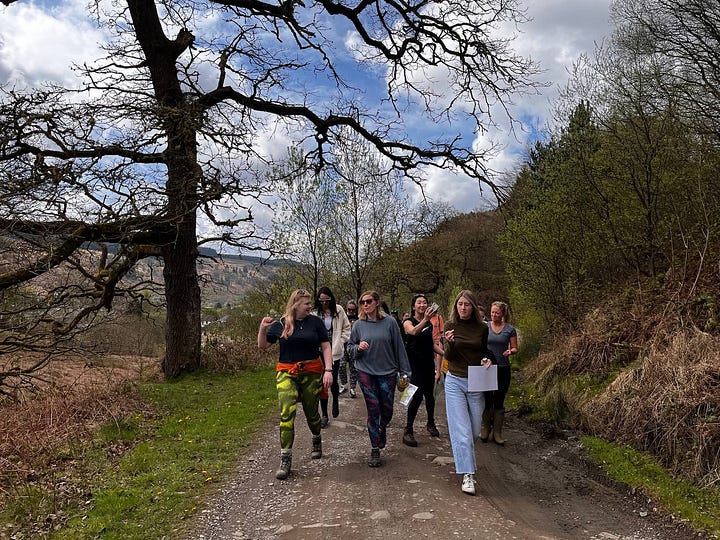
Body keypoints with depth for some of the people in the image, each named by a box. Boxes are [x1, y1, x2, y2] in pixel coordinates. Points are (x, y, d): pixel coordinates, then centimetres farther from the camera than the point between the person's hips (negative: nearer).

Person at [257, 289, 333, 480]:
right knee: (286, 414, -12)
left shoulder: (315, 322, 1)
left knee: (311, 412, 12)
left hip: (312, 372, 1)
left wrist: (328, 370, -9)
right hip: (287, 373, -1)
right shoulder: (280, 324, 1)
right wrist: (263, 329, -12)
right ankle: (285, 460, -5)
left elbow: (326, 347, 2)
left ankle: (317, 440, 44)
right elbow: (262, 346, 5)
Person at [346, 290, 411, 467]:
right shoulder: (358, 325, 1)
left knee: (387, 409, 8)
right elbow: (349, 347, 10)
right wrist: (358, 348, -13)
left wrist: (404, 372, 1)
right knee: (373, 409, -1)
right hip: (366, 372, 0)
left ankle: (382, 430, 43)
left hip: (388, 372, 0)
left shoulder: (389, 322, -4)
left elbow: (399, 347, 0)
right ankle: (375, 450, 12)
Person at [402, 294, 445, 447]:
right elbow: (414, 331, -29)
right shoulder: (408, 321, -6)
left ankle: (431, 424, 33)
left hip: (428, 364, 6)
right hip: (414, 364, -6)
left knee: (429, 395, 12)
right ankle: (408, 431, -7)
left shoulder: (429, 324, 13)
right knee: (417, 395, -15)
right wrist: (425, 320, -46)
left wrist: (445, 353, 4)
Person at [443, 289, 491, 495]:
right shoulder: (450, 326, -5)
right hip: (455, 381, -2)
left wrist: (486, 360, -9)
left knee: (474, 429, 12)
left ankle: (462, 453, 42)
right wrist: (450, 343, -29)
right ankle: (467, 475, -3)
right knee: (461, 430, -7)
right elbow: (448, 357, -8)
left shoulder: (482, 328, 0)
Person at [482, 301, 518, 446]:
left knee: (499, 402, 6)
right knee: (487, 400, 5)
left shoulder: (510, 329, 0)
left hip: (503, 369, 0)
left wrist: (510, 351, -18)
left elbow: (514, 348, 3)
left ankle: (497, 433, 16)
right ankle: (485, 430, 20)